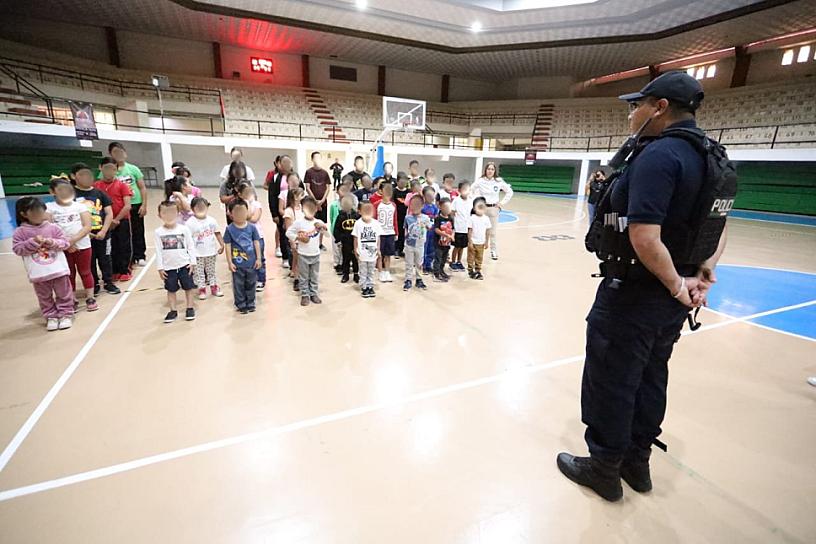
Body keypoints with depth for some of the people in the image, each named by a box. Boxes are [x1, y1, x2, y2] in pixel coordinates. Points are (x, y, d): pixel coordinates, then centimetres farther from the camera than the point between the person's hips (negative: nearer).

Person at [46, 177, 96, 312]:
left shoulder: (80, 206, 0)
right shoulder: (49, 207, 0)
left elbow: (87, 226, -8)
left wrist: (73, 240, -18)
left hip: (82, 246, 0)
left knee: (85, 272, 10)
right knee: (68, 274, 12)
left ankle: (90, 298, 19)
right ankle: (71, 301, 21)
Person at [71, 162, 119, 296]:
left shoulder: (99, 193, 3)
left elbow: (109, 213, 2)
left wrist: (103, 231, -7)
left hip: (102, 234, 2)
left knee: (105, 259, 12)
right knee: (88, 261, 11)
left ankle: (108, 282, 26)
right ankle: (94, 285, 24)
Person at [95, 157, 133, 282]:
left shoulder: (121, 185, -4)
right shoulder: (96, 186, 2)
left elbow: (127, 206, -10)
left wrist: (116, 219, -13)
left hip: (122, 221, -3)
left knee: (124, 246, 5)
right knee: (111, 247, 11)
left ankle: (125, 271, 15)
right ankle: (114, 271, 22)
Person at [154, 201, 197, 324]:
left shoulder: (184, 229, -6)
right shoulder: (159, 232, -3)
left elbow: (191, 246, -2)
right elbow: (158, 251, -1)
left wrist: (192, 262, -6)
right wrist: (160, 267, -2)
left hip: (184, 265, -1)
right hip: (168, 267, 1)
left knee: (188, 287, 8)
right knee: (171, 290, 12)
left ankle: (190, 308, 22)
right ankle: (173, 311, 23)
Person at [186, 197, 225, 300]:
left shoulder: (211, 220, -1)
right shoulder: (190, 223, -12)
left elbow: (217, 233, 6)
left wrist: (222, 245, 1)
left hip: (211, 252, 3)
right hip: (197, 254, -3)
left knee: (211, 271, 17)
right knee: (199, 272, 8)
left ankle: (214, 287, 29)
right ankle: (202, 289, 21)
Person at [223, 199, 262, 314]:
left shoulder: (252, 227, -2)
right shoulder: (229, 229, -7)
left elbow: (256, 243, 3)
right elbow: (228, 246, -5)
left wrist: (258, 258, 2)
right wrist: (230, 262, -6)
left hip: (251, 262, 2)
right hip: (237, 263, -2)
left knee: (251, 283, 14)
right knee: (239, 285, 8)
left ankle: (250, 304, 29)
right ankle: (241, 305, 22)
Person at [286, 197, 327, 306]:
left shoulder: (318, 222, -2)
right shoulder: (299, 223, -7)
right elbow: (288, 232, -1)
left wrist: (324, 227, -22)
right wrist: (298, 238, -14)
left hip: (315, 255, 2)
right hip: (303, 255, -2)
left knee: (314, 277, 13)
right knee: (304, 277, 8)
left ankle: (314, 294, 26)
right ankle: (305, 295, 19)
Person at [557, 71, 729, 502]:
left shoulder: (657, 154, -21)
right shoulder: (708, 154, 9)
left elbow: (644, 238, -30)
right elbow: (718, 226, 16)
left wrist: (676, 286, -15)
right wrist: (703, 274, 5)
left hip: (634, 292, -9)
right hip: (673, 296, 9)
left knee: (611, 383, 7)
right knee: (650, 378, 20)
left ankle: (604, 468, 25)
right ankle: (636, 461, 38)